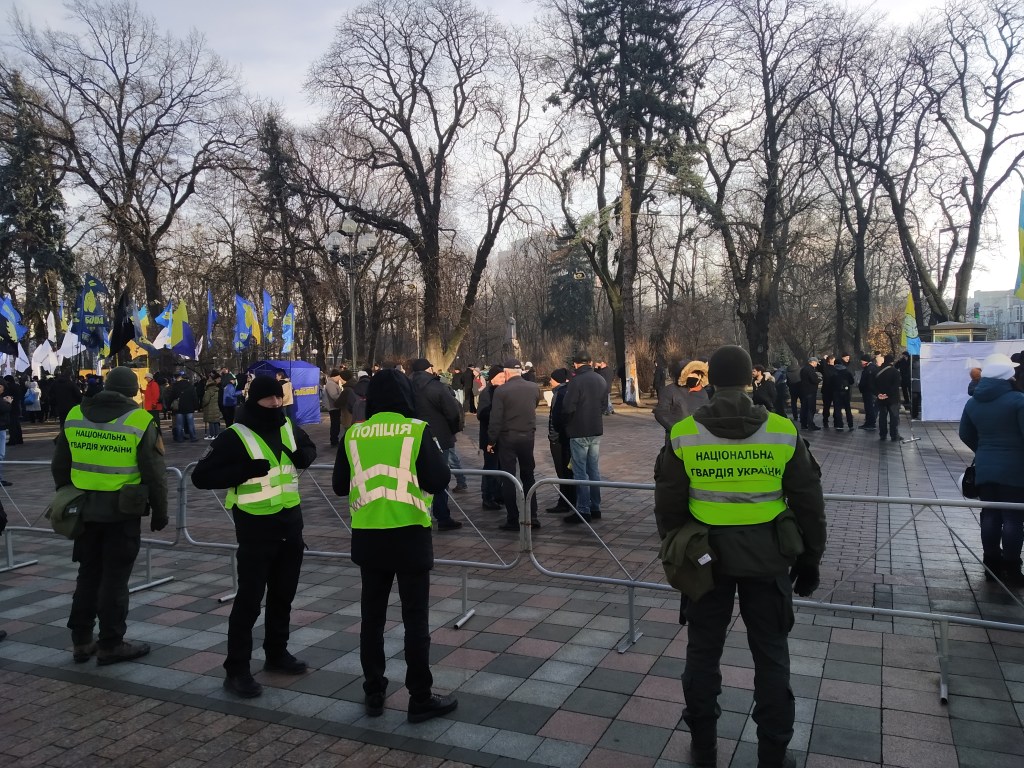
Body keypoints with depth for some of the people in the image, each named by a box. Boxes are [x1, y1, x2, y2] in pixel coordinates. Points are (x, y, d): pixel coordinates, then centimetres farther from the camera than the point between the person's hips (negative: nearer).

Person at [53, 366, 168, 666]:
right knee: (115, 579, 4)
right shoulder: (140, 421, -11)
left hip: (84, 510, 5)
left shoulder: (74, 417, 4)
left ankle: (81, 641, 24)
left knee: (88, 575, 17)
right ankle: (110, 645, 12)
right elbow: (155, 474, -9)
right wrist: (159, 512, 2)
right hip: (123, 512, -5)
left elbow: (59, 467, 12)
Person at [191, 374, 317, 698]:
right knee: (249, 599, -1)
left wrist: (302, 456, -3)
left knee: (283, 594, 17)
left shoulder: (288, 428, 3)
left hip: (291, 523, 6)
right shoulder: (235, 436, -15)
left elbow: (310, 448, 22)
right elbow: (201, 476, -17)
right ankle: (236, 671, 10)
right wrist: (245, 470, -27)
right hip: (256, 527, -6)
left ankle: (276, 653, 33)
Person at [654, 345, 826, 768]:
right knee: (770, 655, 14)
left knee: (703, 650, 15)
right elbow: (808, 504, -1)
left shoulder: (684, 435, -9)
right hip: (766, 557, 0)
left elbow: (668, 507, -1)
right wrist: (809, 560, 12)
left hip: (706, 555, 0)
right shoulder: (783, 432, -9)